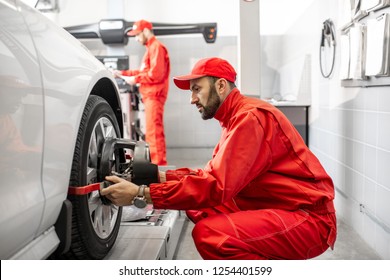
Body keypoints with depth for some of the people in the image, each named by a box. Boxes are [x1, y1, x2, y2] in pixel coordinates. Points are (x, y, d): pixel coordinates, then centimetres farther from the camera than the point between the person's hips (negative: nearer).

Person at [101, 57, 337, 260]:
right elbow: (212, 174, 11)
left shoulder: (251, 116, -19)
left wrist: (140, 194, -23)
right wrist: (163, 176, -1)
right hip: (273, 208, 10)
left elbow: (217, 186, -26)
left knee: (209, 234, -28)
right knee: (198, 207, 6)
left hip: (310, 218, -9)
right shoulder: (237, 118, 12)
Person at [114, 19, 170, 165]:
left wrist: (135, 79, -9)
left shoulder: (156, 47, -9)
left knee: (153, 131, -12)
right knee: (152, 132, 14)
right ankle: (158, 163, 22)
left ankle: (158, 165, -10)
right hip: (150, 96, 11)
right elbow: (144, 71, 22)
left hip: (154, 95, -11)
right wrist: (123, 73, 19)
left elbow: (156, 74, -19)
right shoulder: (151, 48, 21)